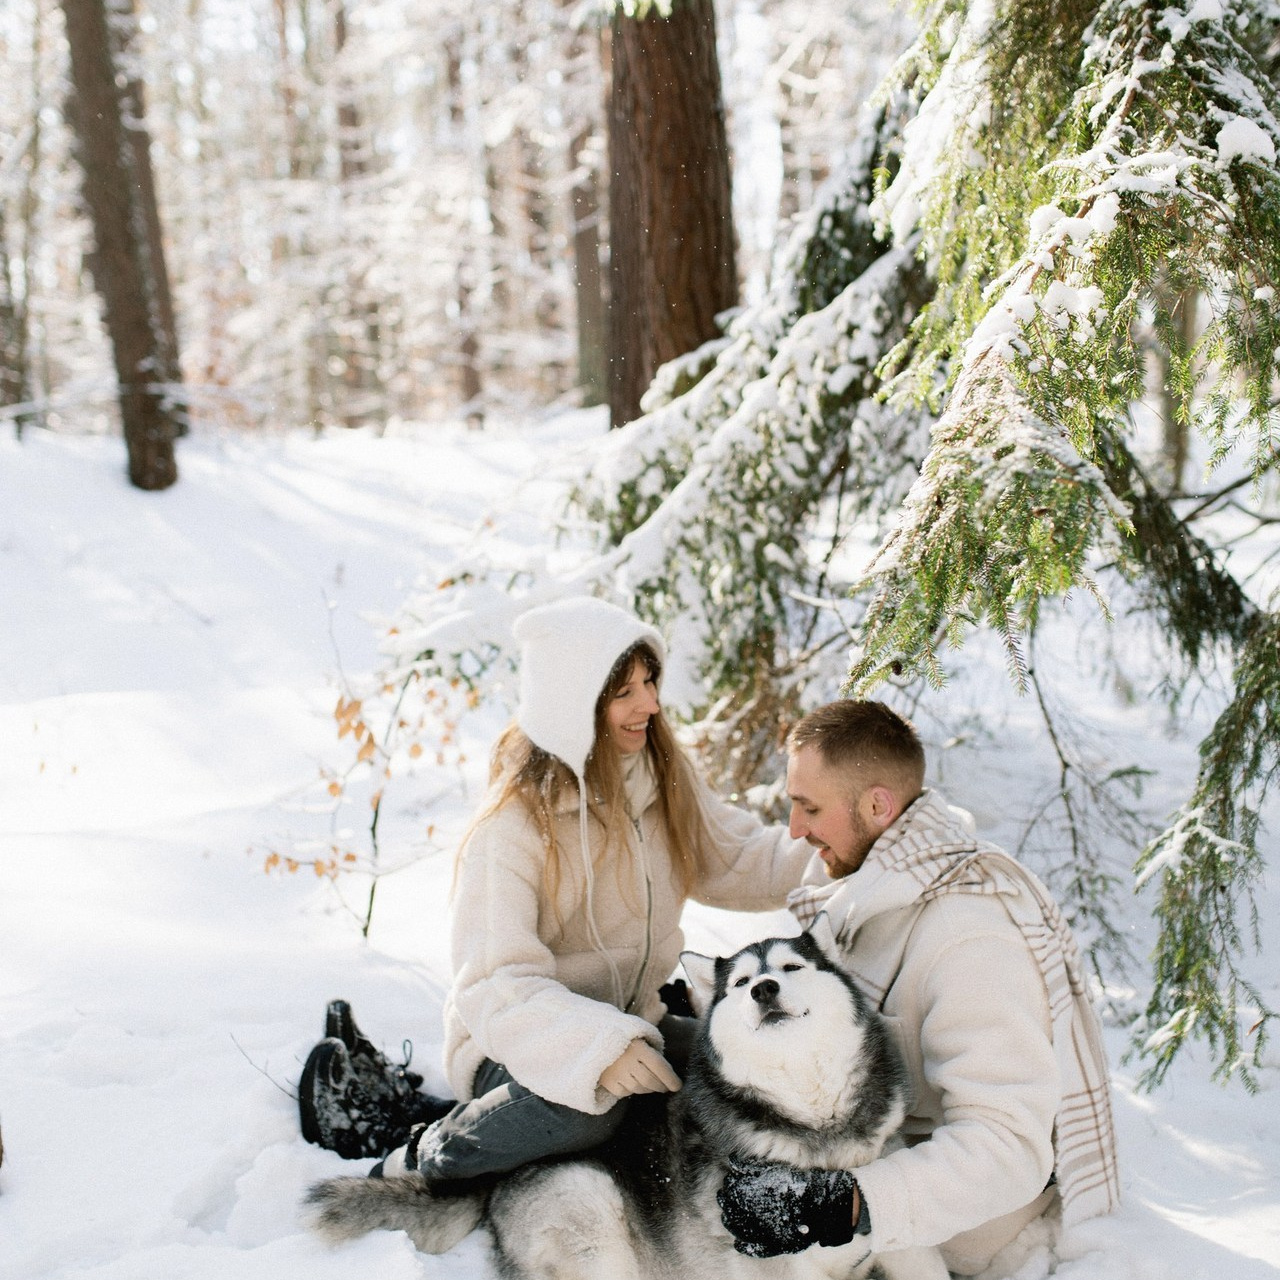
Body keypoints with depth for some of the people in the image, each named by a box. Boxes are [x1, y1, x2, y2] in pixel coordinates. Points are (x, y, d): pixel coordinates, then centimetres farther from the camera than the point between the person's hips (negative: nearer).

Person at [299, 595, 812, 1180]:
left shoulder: (666, 780, -1)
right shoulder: (515, 824, -21)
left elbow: (741, 864, 6)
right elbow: (494, 984, -27)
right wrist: (598, 1045, -41)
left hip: (633, 1024, 7)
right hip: (525, 1039, -7)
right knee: (585, 1108, -38)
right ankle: (421, 1163, -8)